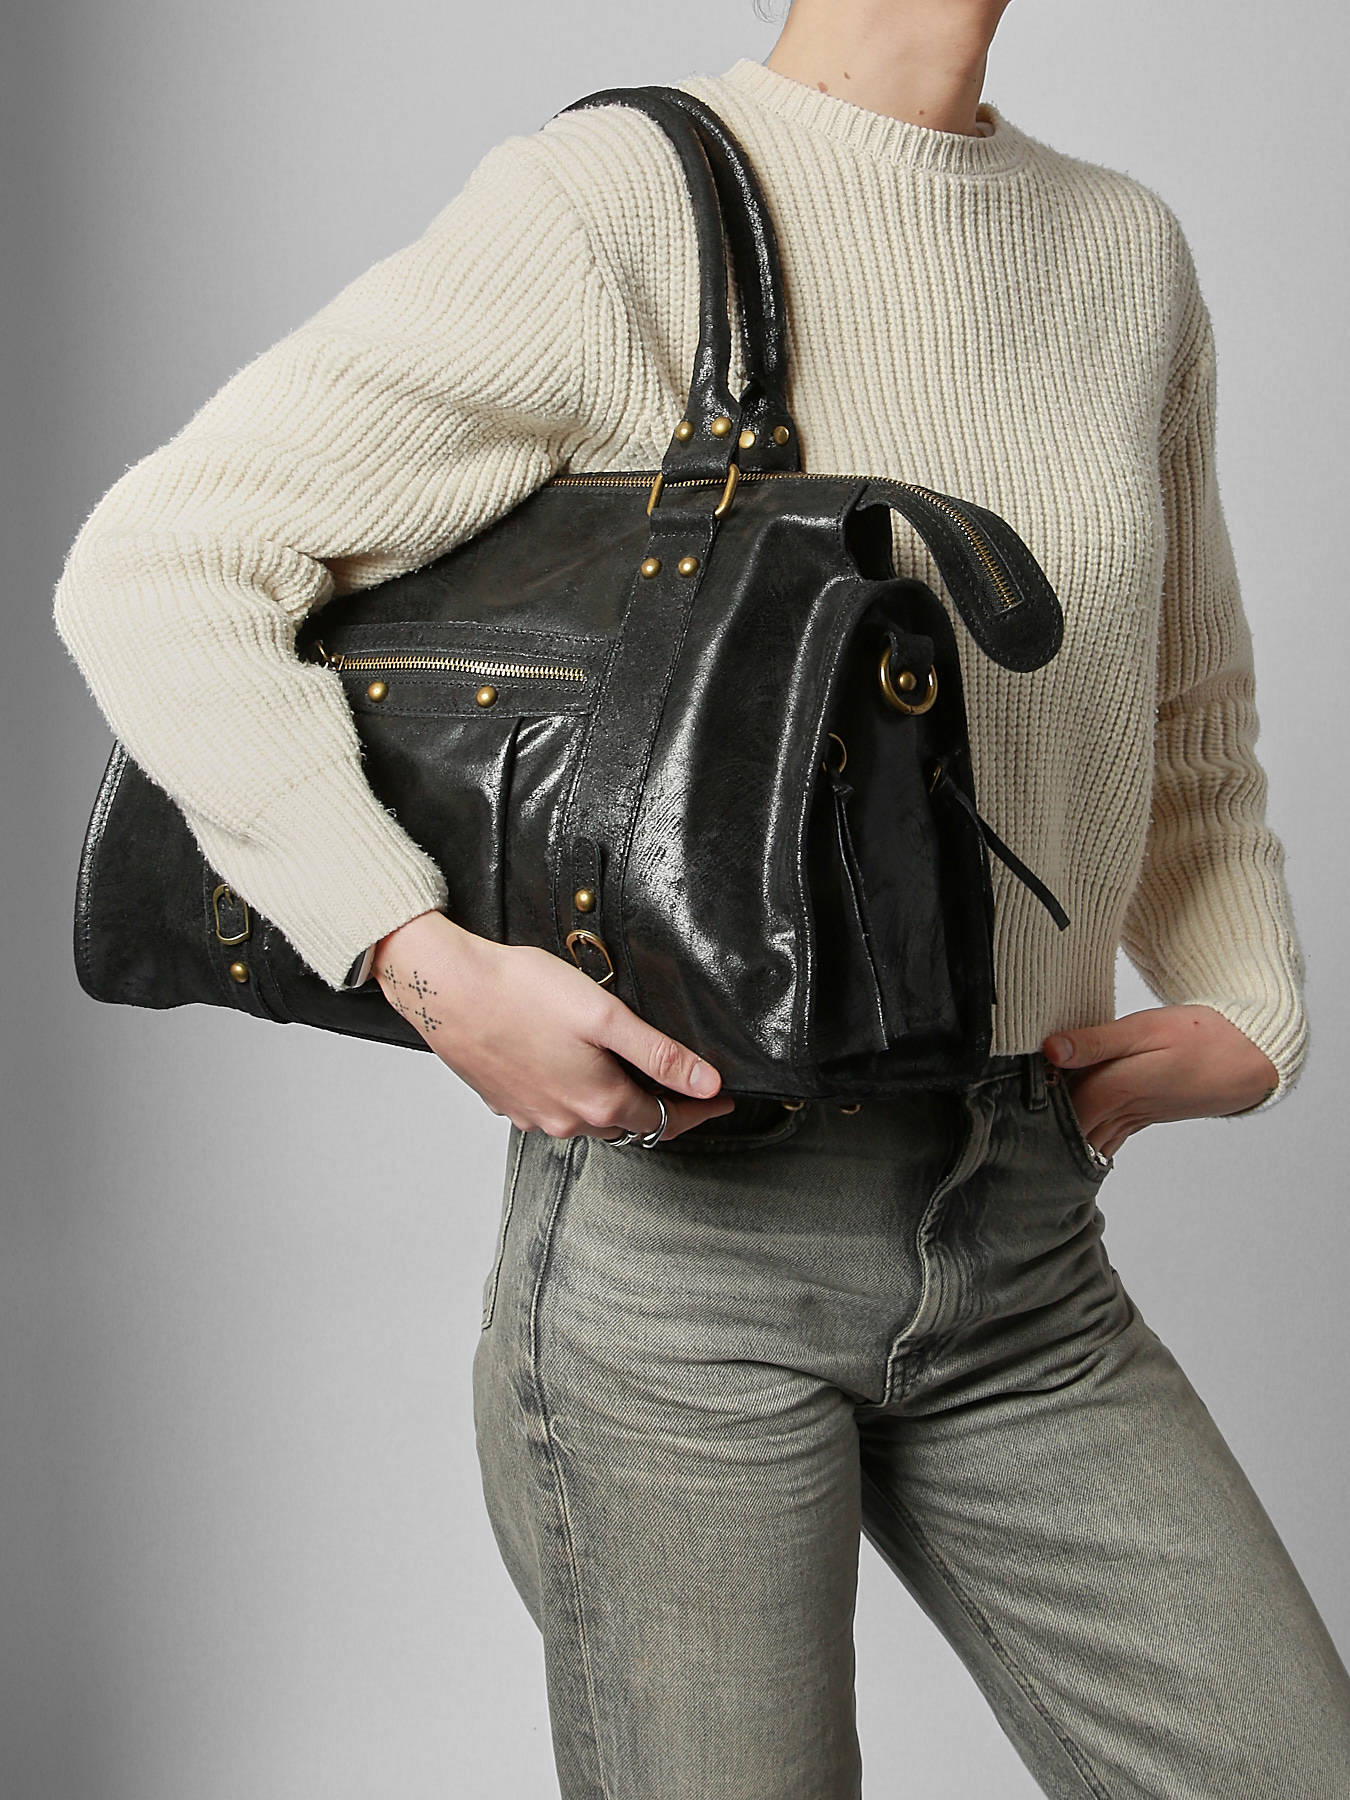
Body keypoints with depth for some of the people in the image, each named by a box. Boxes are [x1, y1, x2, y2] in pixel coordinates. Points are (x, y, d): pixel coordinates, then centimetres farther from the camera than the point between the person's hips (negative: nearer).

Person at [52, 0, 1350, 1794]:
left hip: (1032, 1237, 6)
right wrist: (423, 960, -21)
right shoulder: (611, 206, -8)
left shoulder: (1128, 248, 11)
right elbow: (153, 571, -11)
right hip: (685, 1214, -5)